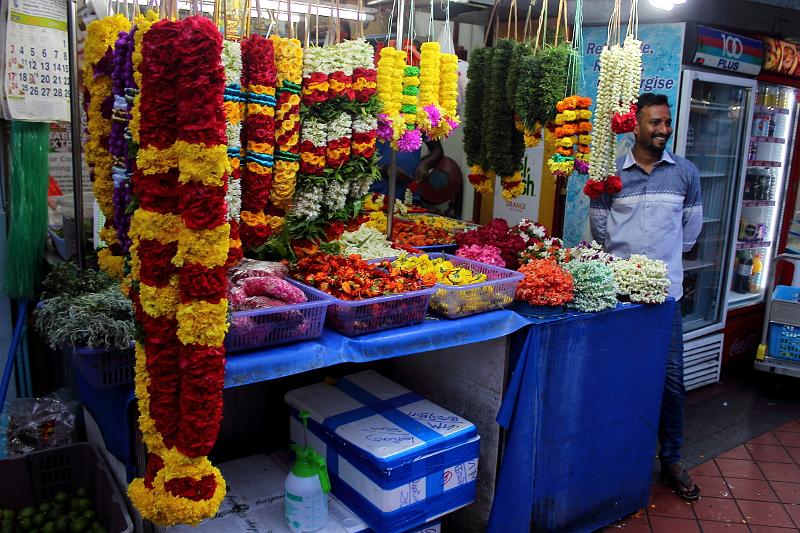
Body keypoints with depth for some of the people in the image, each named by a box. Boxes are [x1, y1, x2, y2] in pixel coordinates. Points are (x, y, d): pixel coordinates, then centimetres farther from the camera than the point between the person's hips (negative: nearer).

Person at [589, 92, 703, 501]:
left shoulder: (686, 173, 6)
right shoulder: (612, 173, 1)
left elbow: (692, 226, 14)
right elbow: (599, 227, 6)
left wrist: (666, 257, 13)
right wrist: (620, 259, 3)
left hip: (665, 289, 1)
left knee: (671, 377, 5)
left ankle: (671, 459, 21)